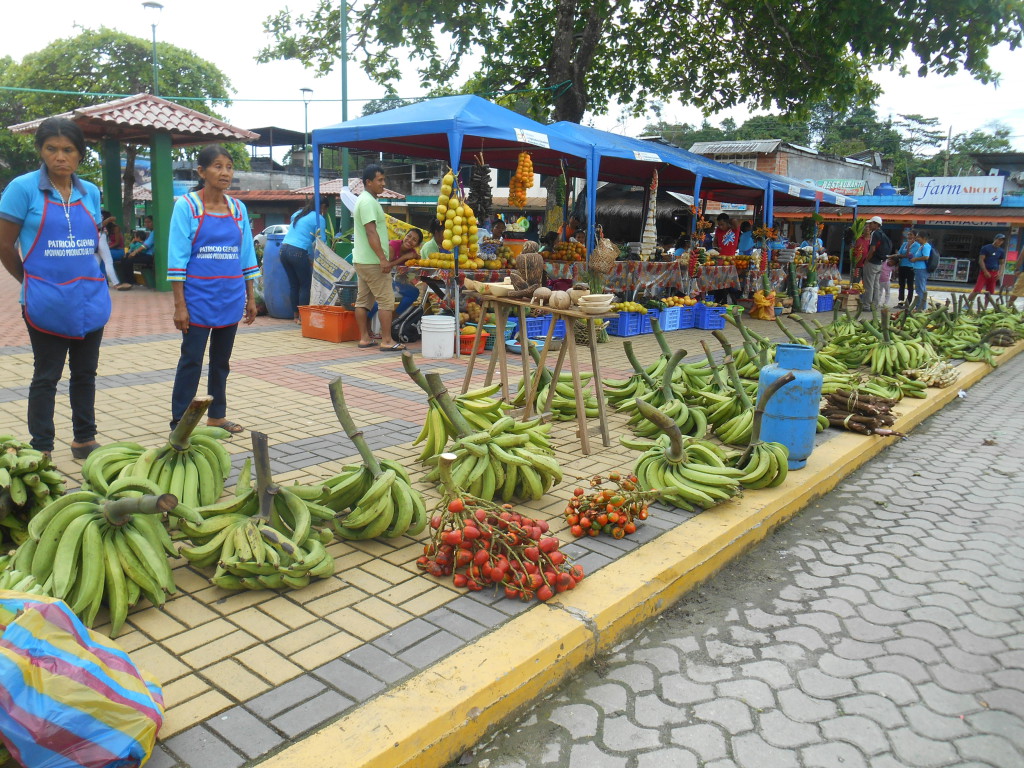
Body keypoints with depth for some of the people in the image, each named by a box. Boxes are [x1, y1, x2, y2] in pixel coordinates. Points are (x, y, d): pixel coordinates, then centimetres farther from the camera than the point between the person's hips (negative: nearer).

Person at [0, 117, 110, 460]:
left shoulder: (90, 192, 7)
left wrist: (90, 279, 9)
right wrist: (31, 281, 6)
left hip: (91, 299, 4)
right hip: (47, 303, -4)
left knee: (85, 374, 13)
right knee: (46, 377, 4)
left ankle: (84, 440, 25)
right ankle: (41, 450, 15)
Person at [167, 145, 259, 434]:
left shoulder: (238, 208, 8)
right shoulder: (186, 206, -5)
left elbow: (247, 255, 12)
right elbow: (177, 258, -8)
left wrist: (250, 298, 10)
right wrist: (180, 305, -13)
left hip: (231, 299, 4)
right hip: (198, 298, -4)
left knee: (221, 360, 14)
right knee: (191, 361, 0)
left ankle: (217, 415, 26)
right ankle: (179, 423, 8)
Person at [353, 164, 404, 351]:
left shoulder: (364, 200, 18)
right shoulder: (368, 202, -14)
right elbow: (371, 232, -22)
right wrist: (383, 258, -25)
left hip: (361, 260, 10)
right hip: (372, 262, -10)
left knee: (363, 300, 10)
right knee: (386, 301, -8)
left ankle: (364, 338, 15)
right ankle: (387, 341, -7)